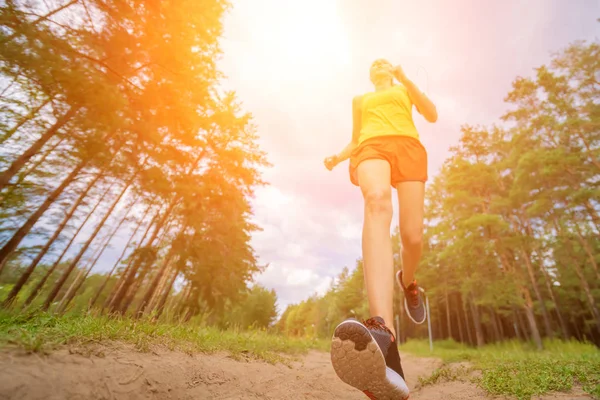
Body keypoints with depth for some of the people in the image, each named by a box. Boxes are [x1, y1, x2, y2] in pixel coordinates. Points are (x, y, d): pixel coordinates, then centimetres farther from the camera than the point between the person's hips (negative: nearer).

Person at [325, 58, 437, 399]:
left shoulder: (405, 89, 34)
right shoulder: (360, 100, 38)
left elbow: (432, 115, 16)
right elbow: (356, 140, 31)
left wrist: (404, 78, 8)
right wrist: (338, 158, 9)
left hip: (408, 146, 1)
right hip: (372, 148, -1)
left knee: (412, 237, -16)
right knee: (377, 203, -38)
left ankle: (408, 282, 23)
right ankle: (384, 339, -58)